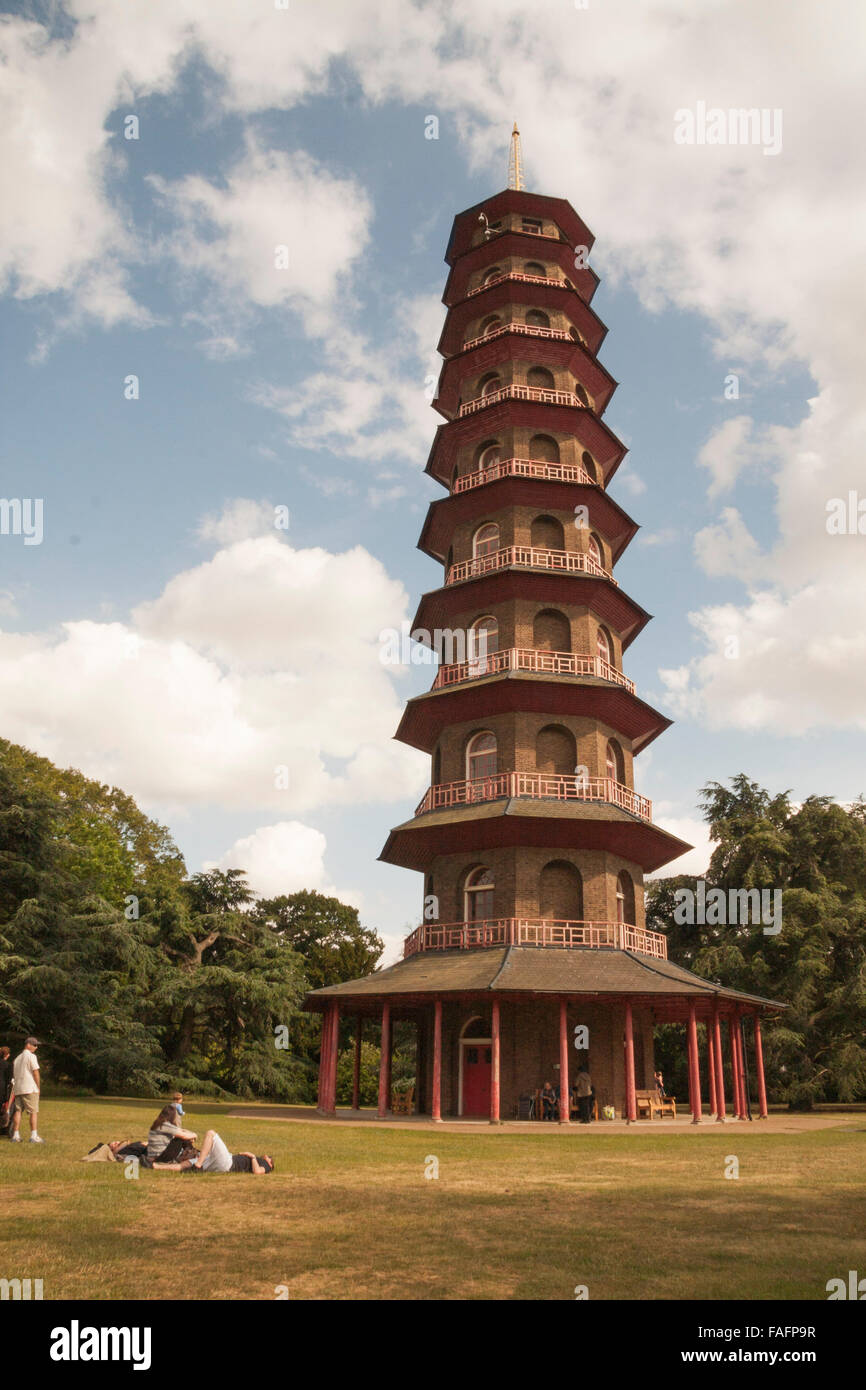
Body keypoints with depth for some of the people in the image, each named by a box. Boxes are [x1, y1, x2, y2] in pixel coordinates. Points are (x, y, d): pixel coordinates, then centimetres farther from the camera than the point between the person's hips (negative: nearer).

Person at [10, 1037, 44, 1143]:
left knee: (18, 1111, 8)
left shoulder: (17, 1058, 21)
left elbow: (14, 1074, 20)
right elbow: (35, 1072, -9)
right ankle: (34, 1136, -10)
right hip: (30, 1088, -8)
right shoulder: (31, 1056, -5)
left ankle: (16, 1136, 4)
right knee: (34, 1112, -5)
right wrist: (38, 1087, -1)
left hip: (18, 1088, 8)